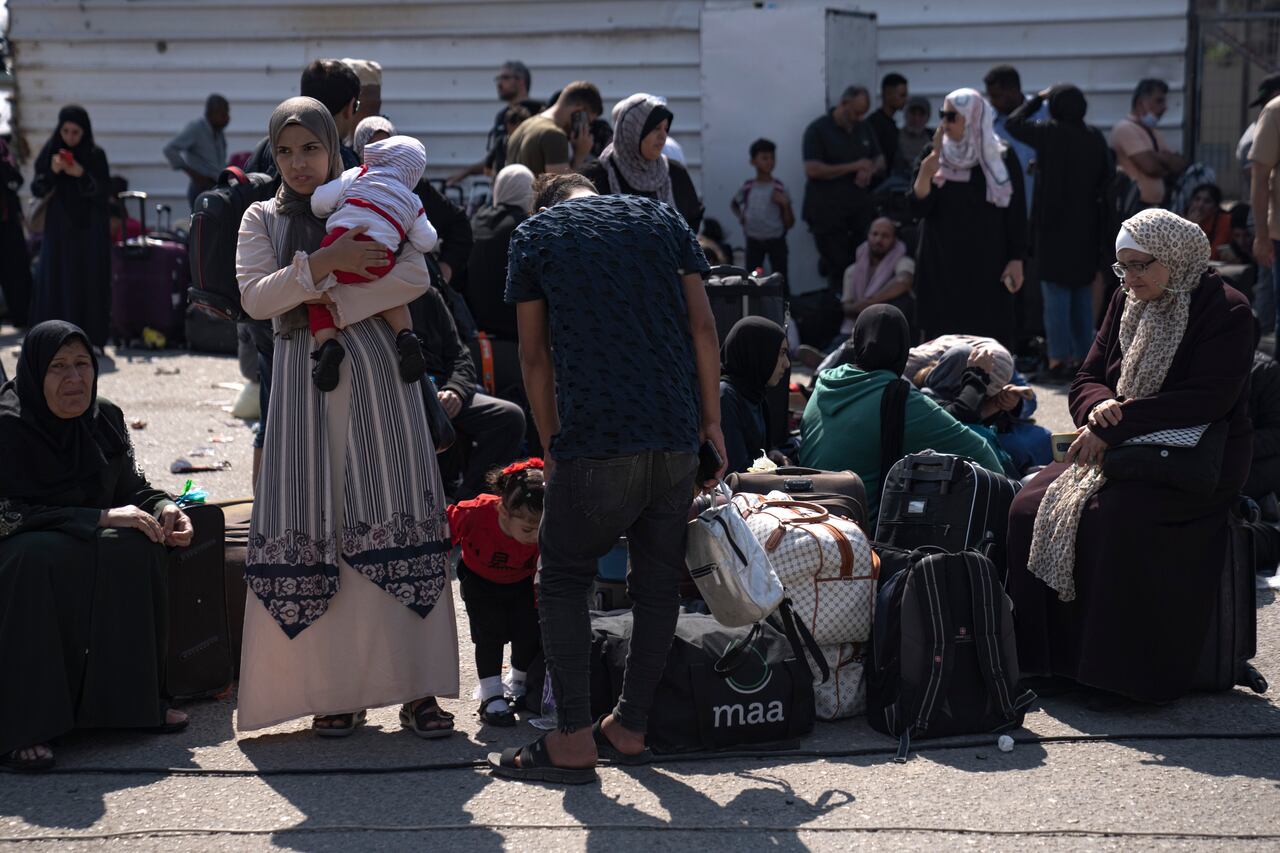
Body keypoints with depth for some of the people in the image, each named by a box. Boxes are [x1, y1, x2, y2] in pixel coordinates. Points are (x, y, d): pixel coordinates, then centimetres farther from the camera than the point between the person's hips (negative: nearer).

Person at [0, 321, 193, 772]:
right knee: (40, 558, -38)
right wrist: (100, 518, -27)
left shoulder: (104, 418, 0)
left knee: (136, 546, -25)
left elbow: (132, 488, 10)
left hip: (85, 542, 5)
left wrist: (165, 508, -13)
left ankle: (133, 699, -13)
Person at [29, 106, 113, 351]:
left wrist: (81, 174, -22)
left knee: (90, 280, -3)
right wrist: (52, 172, -19)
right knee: (57, 280, -2)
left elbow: (105, 192, -7)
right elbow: (37, 190, -1)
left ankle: (92, 338, 0)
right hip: (59, 227, 1)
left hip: (90, 229, -1)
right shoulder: (50, 152, 2)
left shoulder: (96, 155, -1)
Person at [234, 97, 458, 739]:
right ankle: (336, 690, 1)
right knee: (313, 528, -4)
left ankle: (415, 686, -5)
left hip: (373, 371, -1)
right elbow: (254, 297, -3)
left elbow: (415, 277, -4)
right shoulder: (263, 220, 12)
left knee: (393, 522, -6)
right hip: (303, 378, 1)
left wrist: (335, 301, -11)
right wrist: (321, 264, -16)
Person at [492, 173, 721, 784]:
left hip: (597, 439, -4)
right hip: (677, 434, 4)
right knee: (659, 579, 12)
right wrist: (712, 419, 13)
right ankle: (631, 725, 18)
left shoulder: (534, 235, 9)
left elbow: (535, 357, 8)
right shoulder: (662, 219, 16)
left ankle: (574, 739, -1)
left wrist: (553, 448, 14)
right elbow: (702, 327, 9)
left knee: (563, 579, 5)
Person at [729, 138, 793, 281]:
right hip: (753, 241, 2)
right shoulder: (747, 188, 0)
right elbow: (734, 204, 22)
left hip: (776, 240, -2)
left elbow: (789, 224, -6)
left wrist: (785, 204, -22)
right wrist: (740, 216, 3)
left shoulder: (779, 189, -6)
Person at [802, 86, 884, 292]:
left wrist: (870, 170, -5)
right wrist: (853, 167, -15)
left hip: (860, 211, 5)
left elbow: (880, 160, 21)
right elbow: (812, 169, -15)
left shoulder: (864, 129, 13)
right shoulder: (818, 130, -5)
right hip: (828, 214, -5)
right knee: (837, 268, -6)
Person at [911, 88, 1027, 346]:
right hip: (942, 266, 2)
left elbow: (1016, 212, 1)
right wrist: (926, 171, -21)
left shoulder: (1002, 159, -2)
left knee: (988, 336, -2)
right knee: (945, 336, 0)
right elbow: (918, 208, -4)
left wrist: (1016, 260, -5)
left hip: (987, 266, -2)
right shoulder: (936, 157, 4)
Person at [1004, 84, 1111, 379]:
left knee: (1056, 292, -1)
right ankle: (1083, 357, 15)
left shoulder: (1050, 133, -11)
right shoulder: (1095, 138, 1)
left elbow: (1012, 123, 1)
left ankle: (1059, 358, -5)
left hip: (1053, 225, -4)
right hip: (1086, 228, 4)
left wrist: (1037, 99, 11)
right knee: (1083, 293, 12)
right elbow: (1106, 178, 5)